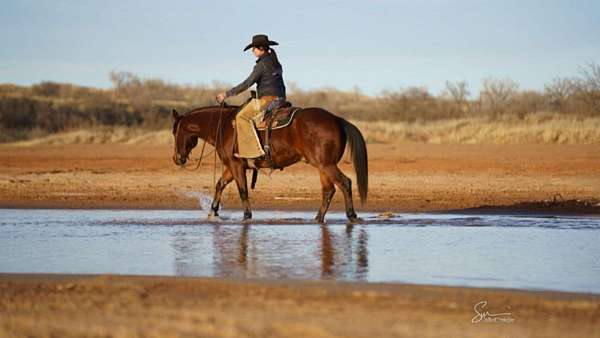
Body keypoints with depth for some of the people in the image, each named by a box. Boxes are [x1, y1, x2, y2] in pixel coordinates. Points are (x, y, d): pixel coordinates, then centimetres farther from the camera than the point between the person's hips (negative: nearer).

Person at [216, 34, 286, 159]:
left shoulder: (262, 64, -12)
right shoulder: (275, 62, 17)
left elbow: (247, 83, -16)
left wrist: (227, 94, -13)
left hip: (268, 99, -10)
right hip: (279, 98, 10)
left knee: (243, 117, -13)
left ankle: (253, 150, -21)